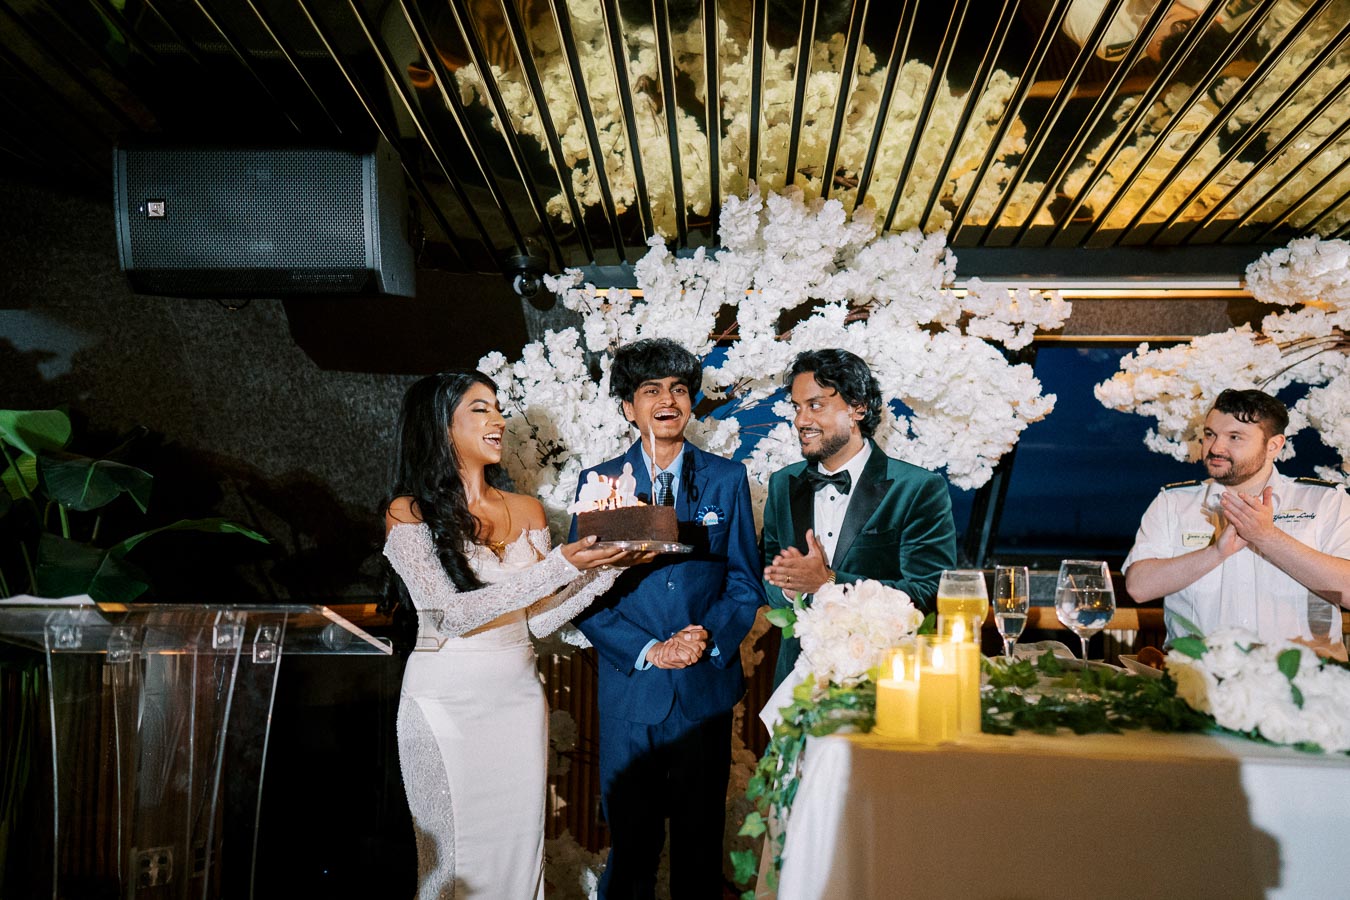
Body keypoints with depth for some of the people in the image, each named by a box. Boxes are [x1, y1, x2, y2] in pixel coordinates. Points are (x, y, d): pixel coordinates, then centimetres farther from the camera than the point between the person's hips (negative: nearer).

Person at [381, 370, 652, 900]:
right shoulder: (409, 514, -7)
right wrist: (559, 566, -23)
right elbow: (452, 613, -18)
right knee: (455, 851, 5)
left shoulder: (527, 512, 7)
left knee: (522, 841, 10)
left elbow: (538, 619, 5)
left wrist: (608, 566, -9)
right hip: (447, 702, -4)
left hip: (519, 695, 4)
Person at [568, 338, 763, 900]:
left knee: (701, 839, 12)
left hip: (708, 685, 1)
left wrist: (709, 636, -12)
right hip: (630, 690, -1)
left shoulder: (726, 479, 6)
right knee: (630, 842, 8)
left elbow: (745, 582, 5)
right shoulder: (597, 483, 3)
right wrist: (647, 650, -12)